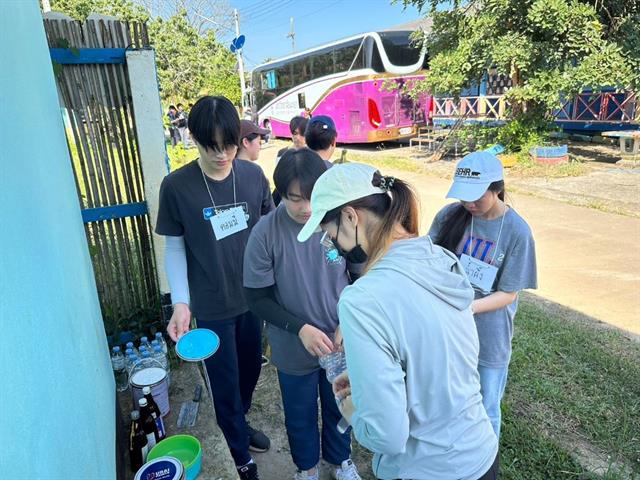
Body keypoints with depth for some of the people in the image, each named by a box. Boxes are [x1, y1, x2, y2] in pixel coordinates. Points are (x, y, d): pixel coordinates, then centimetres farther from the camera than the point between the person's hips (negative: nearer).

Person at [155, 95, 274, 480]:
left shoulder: (253, 174, -6)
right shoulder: (177, 186, -13)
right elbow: (174, 248, -6)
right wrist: (181, 303, -14)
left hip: (254, 295, 3)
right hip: (212, 305, -3)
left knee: (250, 369, 21)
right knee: (226, 383, 13)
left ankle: (240, 423, 51)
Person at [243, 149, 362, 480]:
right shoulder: (266, 233, -22)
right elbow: (257, 298, -13)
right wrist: (301, 329, -23)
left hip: (341, 342, 1)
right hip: (294, 349, -1)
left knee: (338, 408, 25)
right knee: (300, 415, 23)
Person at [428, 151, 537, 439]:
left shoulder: (517, 232, -15)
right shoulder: (450, 215, -8)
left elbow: (508, 294, -11)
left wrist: (467, 307, -27)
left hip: (489, 338, -2)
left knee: (485, 412, 16)